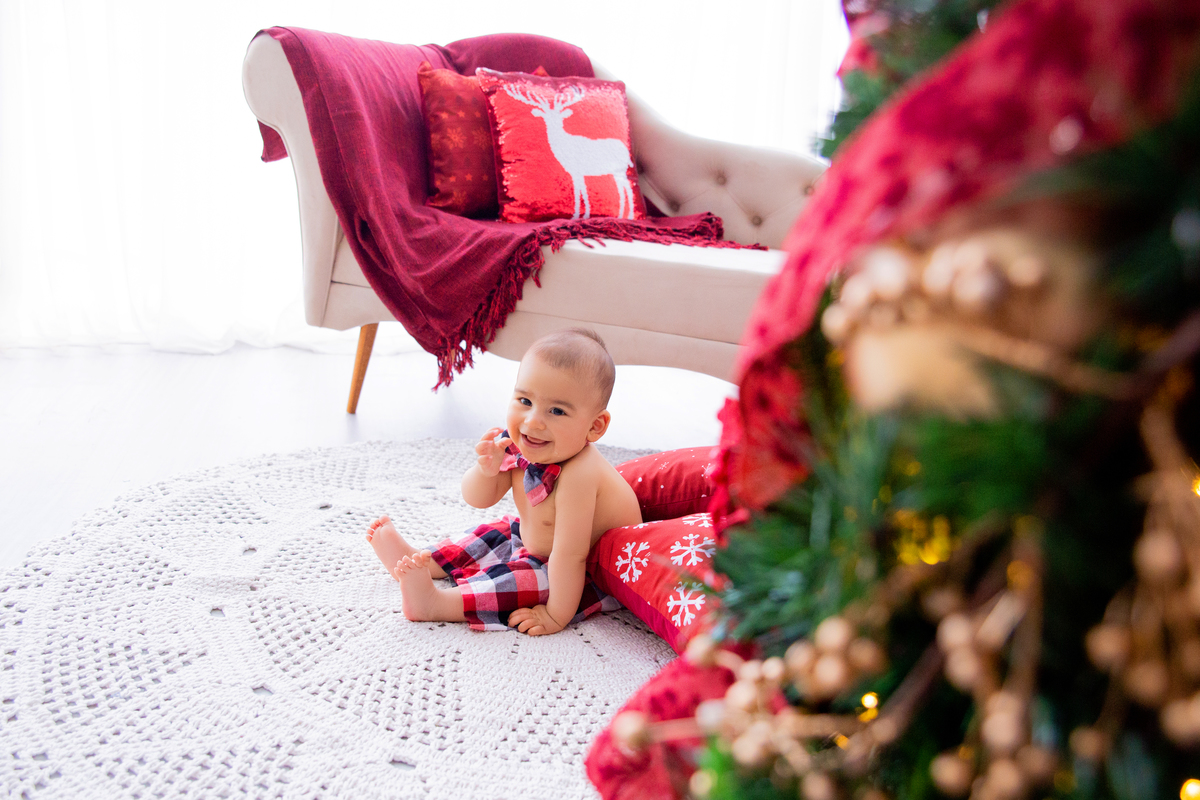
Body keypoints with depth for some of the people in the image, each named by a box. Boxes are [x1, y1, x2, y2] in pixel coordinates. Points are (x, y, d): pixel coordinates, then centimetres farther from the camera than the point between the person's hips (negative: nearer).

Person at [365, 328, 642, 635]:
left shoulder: (577, 475, -39)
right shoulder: (517, 445, -15)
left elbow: (570, 557, -36)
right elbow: (478, 499, -8)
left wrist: (556, 616, -30)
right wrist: (486, 469, -29)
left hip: (595, 573, -9)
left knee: (530, 581, -29)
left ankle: (436, 602, -26)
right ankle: (417, 562, 24)